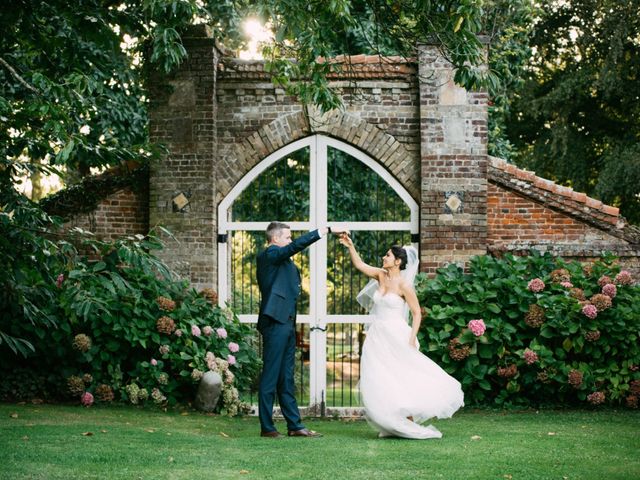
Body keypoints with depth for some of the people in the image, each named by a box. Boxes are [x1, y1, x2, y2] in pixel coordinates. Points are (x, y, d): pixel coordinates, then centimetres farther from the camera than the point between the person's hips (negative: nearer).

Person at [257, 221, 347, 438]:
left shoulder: (279, 259, 21)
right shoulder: (269, 255, -8)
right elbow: (298, 244, -19)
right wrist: (327, 230, -19)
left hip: (286, 323, 10)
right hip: (275, 323, -10)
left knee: (286, 379, 10)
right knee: (270, 377, -6)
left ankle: (295, 425, 13)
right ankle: (266, 427, -2)